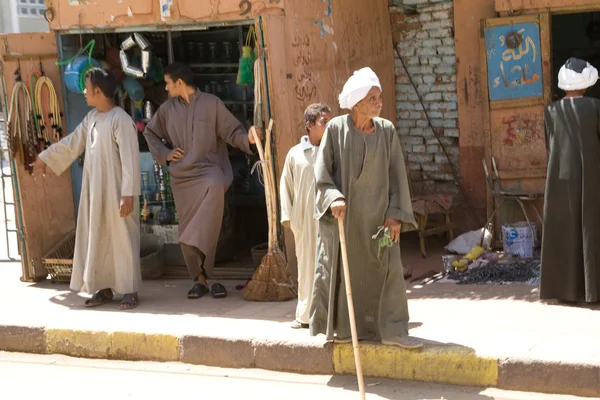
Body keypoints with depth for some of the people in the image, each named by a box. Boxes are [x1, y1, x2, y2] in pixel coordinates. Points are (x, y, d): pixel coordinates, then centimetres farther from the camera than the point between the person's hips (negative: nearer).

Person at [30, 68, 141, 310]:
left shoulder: (121, 120, -17)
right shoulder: (91, 118, 9)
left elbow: (130, 159, -19)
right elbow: (72, 143, 21)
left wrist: (128, 194, -23)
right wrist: (44, 158, 25)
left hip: (116, 191, -8)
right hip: (94, 192, 8)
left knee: (122, 239, -2)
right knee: (97, 239, 11)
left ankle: (130, 291, 4)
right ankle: (104, 288, 19)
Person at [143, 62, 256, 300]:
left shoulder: (211, 103, 0)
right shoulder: (167, 109, 11)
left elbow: (232, 131, -2)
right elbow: (150, 133, 24)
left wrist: (247, 139, -23)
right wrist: (164, 154, 8)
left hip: (208, 170, -4)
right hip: (182, 176, 4)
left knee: (215, 185, -37)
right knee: (186, 229, 1)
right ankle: (199, 279, 14)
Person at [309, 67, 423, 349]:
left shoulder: (386, 130, 0)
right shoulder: (336, 129, -7)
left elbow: (396, 174, 1)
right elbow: (322, 170, -5)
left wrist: (395, 214, -4)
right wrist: (333, 198, -21)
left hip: (376, 213, 2)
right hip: (342, 214, -2)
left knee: (387, 268, -2)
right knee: (342, 269, 5)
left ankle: (391, 330, 4)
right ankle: (341, 327, 18)